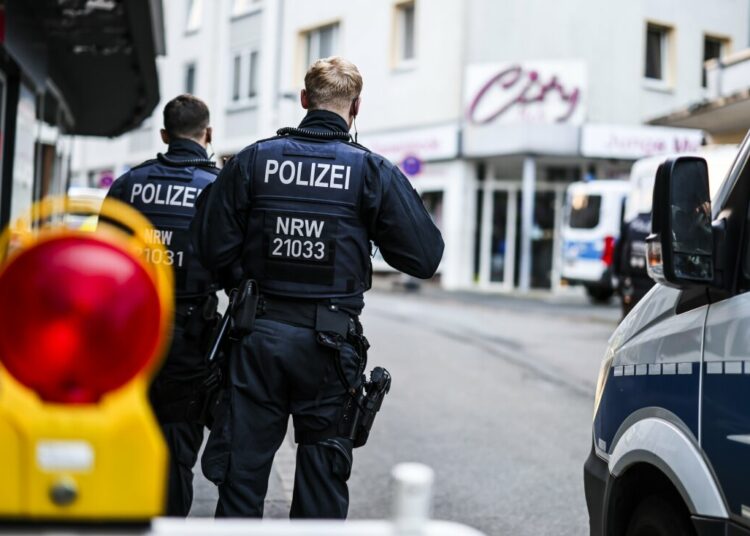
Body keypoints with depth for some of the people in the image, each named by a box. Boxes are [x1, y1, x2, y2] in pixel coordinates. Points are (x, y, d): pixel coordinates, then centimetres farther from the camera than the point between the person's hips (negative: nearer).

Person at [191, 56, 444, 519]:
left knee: (243, 470, 10)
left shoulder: (253, 160, -1)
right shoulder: (372, 171, -4)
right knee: (322, 478, 11)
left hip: (259, 336, 1)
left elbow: (213, 250, -3)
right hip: (328, 344, -1)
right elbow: (425, 258, -4)